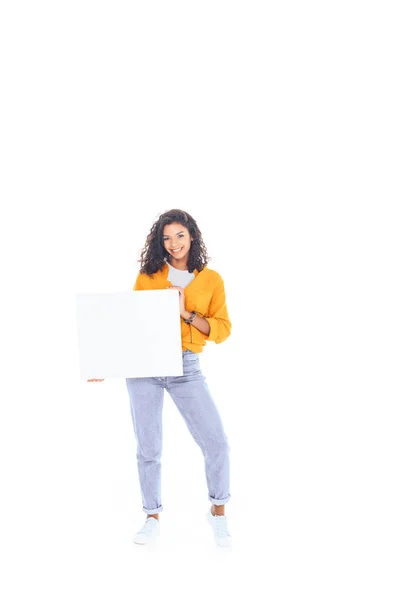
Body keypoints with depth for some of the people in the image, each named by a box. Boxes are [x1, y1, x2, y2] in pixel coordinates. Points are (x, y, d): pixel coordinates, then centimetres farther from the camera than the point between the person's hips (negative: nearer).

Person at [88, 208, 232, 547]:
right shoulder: (147, 277, 6)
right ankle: (153, 518, 25)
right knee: (148, 448, 7)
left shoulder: (212, 280, 4)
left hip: (186, 367, -1)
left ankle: (218, 512, 19)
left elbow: (223, 330, 0)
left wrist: (186, 314, -13)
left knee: (216, 442, -6)